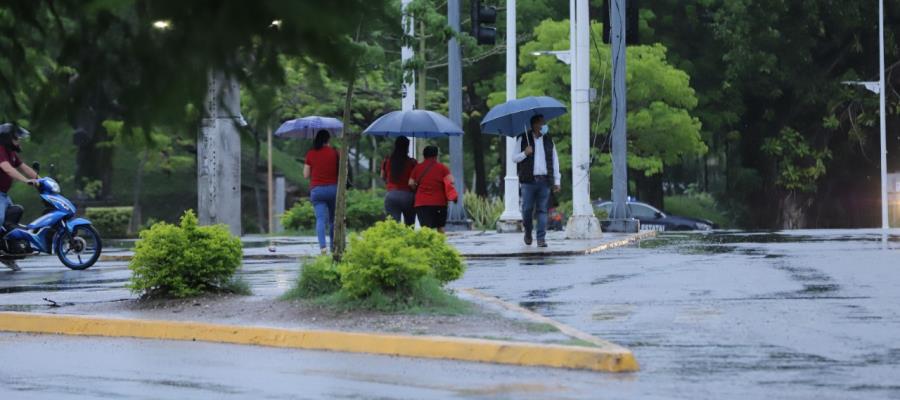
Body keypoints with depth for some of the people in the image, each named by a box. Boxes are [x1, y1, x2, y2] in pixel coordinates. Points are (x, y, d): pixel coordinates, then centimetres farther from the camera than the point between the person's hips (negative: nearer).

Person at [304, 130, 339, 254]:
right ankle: (333, 246, 17)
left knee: (320, 218, -9)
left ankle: (323, 245, -27)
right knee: (333, 219, 14)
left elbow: (306, 175, 4)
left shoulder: (311, 154, 2)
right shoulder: (334, 153, 1)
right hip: (333, 188, 1)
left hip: (316, 189, -1)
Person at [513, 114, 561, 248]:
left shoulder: (548, 141, 14)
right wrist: (525, 153, -14)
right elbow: (514, 158, 7)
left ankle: (541, 238, -3)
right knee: (527, 208, -3)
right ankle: (528, 232, 22)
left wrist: (557, 181, 11)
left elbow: (555, 161, 16)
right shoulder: (522, 139, 7)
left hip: (544, 181, 2)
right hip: (528, 181, -2)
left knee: (542, 210, -3)